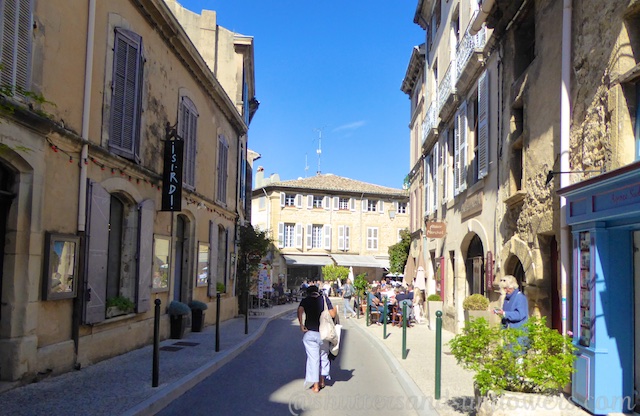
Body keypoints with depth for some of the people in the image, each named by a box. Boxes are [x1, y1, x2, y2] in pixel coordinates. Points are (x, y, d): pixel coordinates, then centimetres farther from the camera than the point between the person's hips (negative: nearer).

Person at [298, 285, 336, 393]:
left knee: (313, 358, 5)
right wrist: (335, 310, 15)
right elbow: (333, 314, -6)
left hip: (309, 333, -1)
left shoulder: (305, 301, 2)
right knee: (323, 356, 19)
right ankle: (322, 380, 32)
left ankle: (315, 385, 5)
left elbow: (300, 310, -18)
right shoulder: (325, 299, 1)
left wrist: (301, 325, -12)